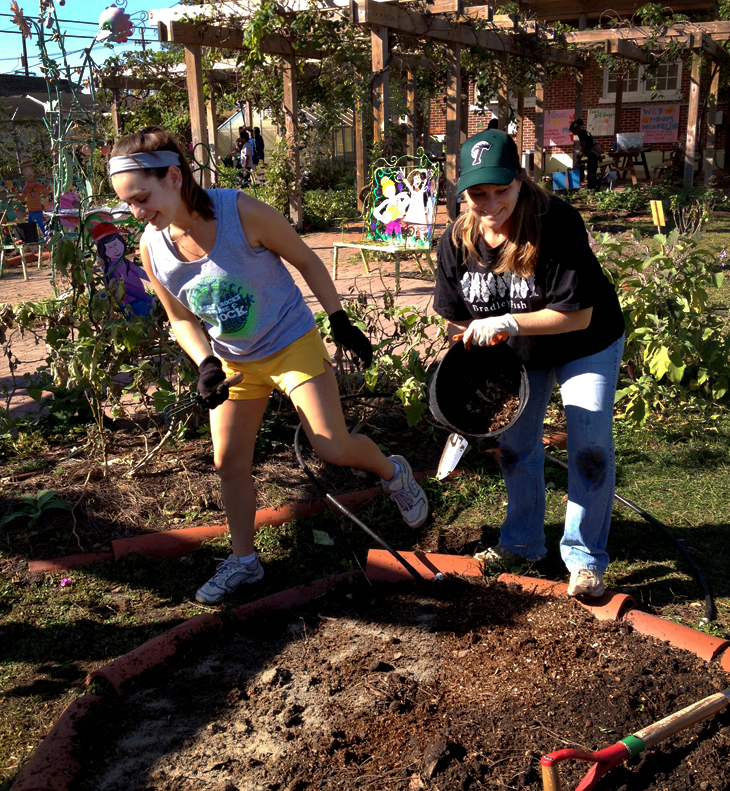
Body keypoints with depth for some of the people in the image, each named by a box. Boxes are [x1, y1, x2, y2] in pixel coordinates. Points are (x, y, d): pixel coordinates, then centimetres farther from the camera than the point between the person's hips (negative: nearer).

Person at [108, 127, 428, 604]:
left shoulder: (243, 213, -26)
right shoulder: (152, 249, -12)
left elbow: (306, 261, -11)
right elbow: (181, 318, 2)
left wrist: (341, 324, -8)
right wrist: (206, 364, -16)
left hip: (293, 345, -4)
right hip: (234, 362, 5)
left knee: (334, 448, -9)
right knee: (230, 463, 6)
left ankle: (393, 473, 25)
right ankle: (244, 561, 26)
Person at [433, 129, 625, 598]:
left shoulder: (558, 224, -32)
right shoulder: (457, 242, -17)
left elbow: (578, 314, -33)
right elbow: (456, 315, -2)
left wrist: (507, 323, -36)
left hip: (586, 346, -4)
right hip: (517, 354, 5)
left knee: (590, 448, -9)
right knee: (515, 444, 12)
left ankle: (586, 558, 8)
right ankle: (522, 542, 32)